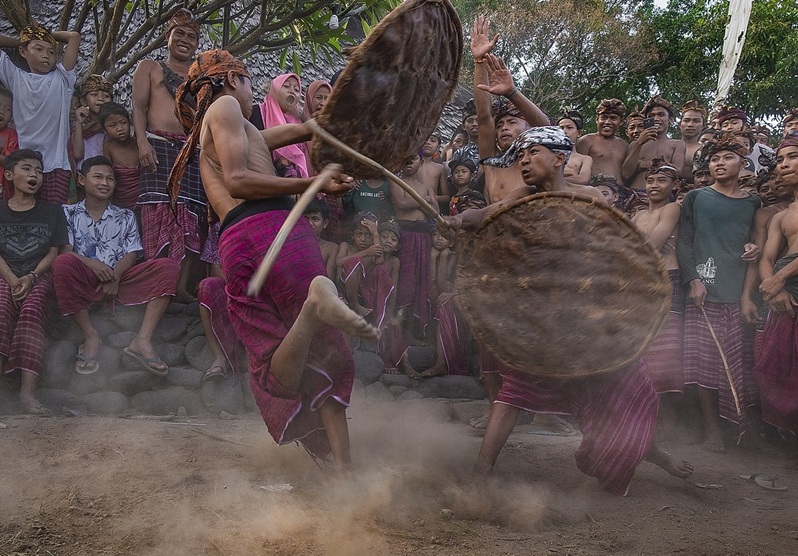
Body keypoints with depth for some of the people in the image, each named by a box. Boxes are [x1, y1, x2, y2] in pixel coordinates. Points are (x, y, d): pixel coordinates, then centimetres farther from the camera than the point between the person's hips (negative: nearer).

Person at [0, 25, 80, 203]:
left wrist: (49, 35, 17)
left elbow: (74, 37, 6)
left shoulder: (61, 79, 9)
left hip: (56, 164, -1)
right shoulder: (17, 79, 11)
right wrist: (21, 42, 18)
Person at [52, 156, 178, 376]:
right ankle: (91, 337, -23)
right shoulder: (69, 213, 13)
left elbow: (131, 254, 7)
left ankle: (143, 340, -33)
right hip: (85, 281, -2)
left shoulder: (125, 217, 19)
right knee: (63, 263, -36)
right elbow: (64, 251, 0)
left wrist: (115, 276, -15)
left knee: (169, 267, -21)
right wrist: (90, 263, -21)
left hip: (120, 278, 2)